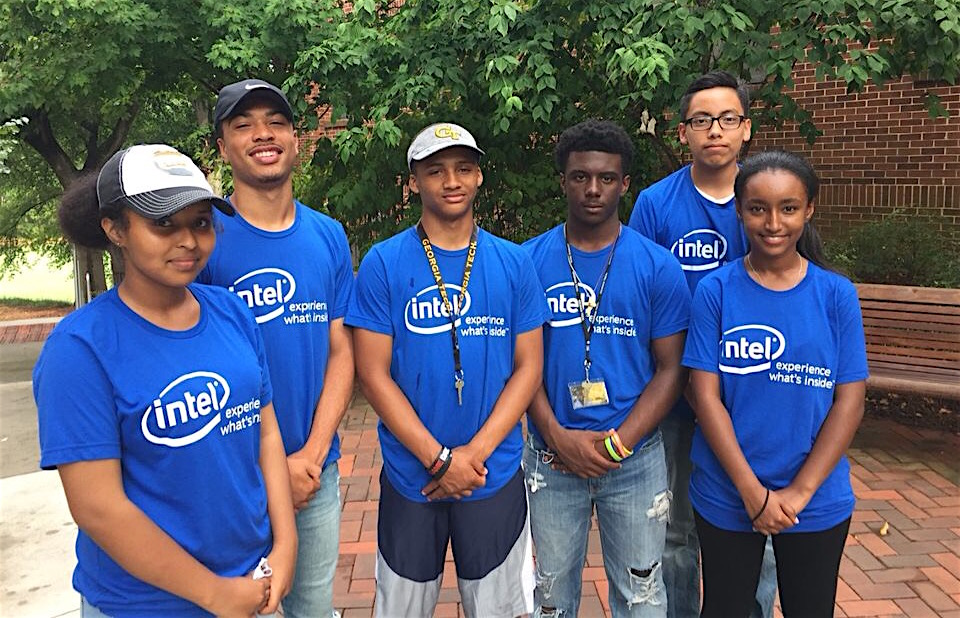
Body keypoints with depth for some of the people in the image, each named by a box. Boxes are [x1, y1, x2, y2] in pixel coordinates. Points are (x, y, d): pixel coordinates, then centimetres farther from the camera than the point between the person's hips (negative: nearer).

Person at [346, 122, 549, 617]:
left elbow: (528, 367, -1)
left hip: (496, 475, 1)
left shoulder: (514, 263, -1)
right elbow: (373, 374, -8)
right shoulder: (383, 264, -6)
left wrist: (475, 453, -12)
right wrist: (439, 459, -14)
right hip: (410, 476, -1)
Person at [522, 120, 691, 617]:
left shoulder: (658, 267, -4)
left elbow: (670, 368, -3)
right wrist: (558, 437, -12)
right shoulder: (529, 261, -2)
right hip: (551, 458, 1)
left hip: (636, 459, 0)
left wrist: (618, 442, -13)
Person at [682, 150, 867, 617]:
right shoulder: (716, 291, -7)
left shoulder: (837, 295, -4)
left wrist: (798, 492, -11)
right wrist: (753, 491, -13)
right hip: (727, 498, -1)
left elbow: (849, 401, -5)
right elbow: (705, 395, -10)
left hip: (817, 501, 1)